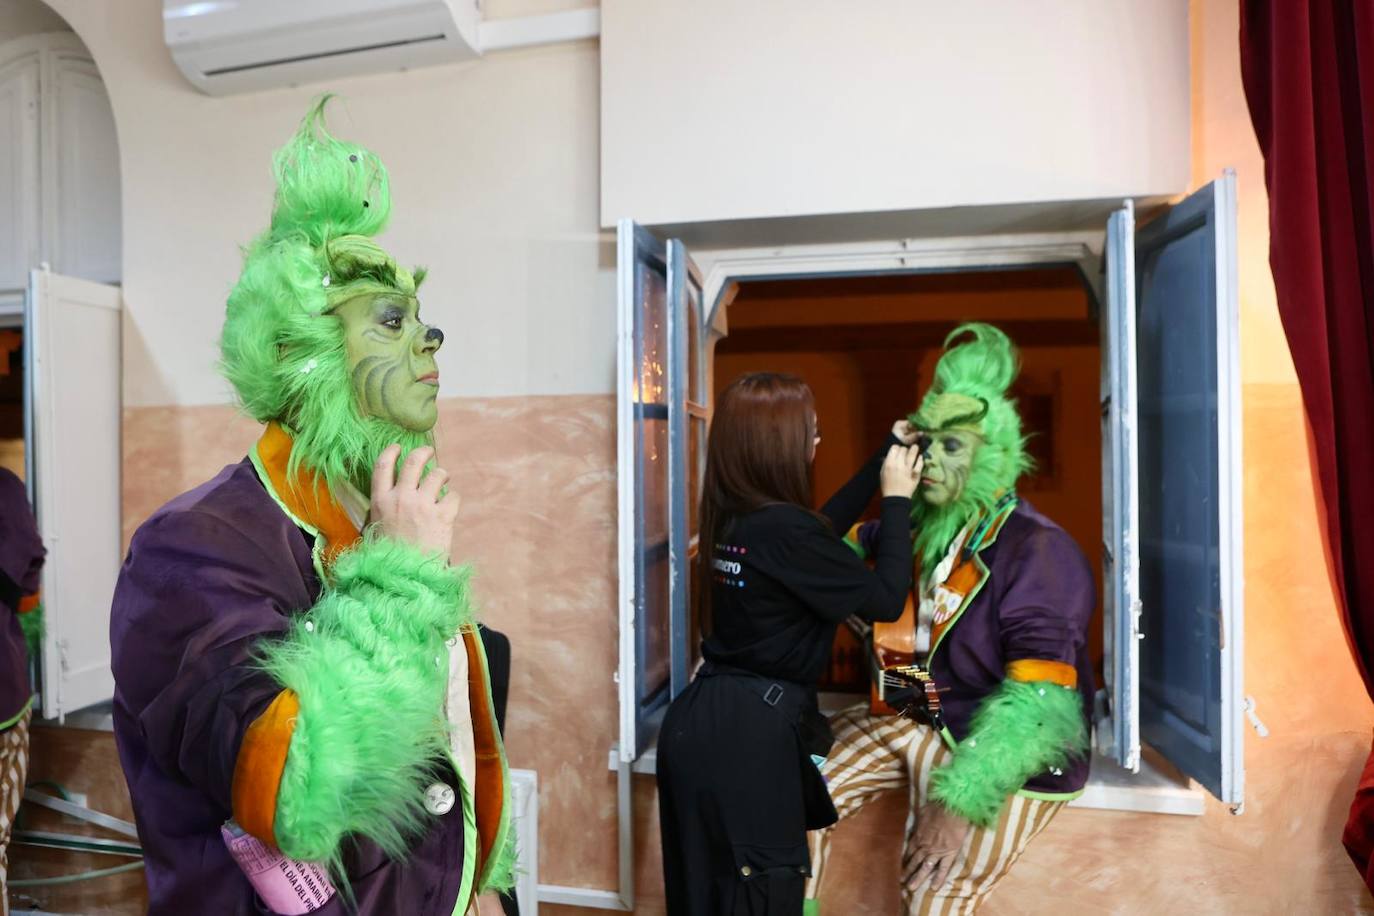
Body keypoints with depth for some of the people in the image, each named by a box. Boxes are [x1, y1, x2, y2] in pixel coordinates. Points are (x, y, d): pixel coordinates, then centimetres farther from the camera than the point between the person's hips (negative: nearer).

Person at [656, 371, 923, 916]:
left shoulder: (732, 517, 4)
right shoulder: (782, 529, -21)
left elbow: (820, 529, 21)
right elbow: (886, 601, -11)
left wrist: (886, 456, 22)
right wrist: (897, 499, -1)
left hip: (703, 723, 9)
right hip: (748, 734, -9)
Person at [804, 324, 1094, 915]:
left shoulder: (1038, 552, -23)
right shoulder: (919, 527, -2)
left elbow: (1038, 699, -29)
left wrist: (963, 798, -33)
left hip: (1003, 752, -7)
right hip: (918, 717, 7)